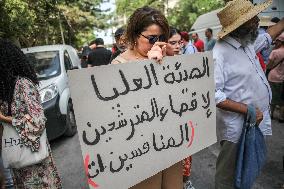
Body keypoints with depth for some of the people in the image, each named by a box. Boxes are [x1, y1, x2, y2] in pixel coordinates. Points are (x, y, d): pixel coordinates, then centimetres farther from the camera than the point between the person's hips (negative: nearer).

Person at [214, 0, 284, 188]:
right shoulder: (220, 53, -22)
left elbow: (268, 36, 28)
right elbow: (214, 95, -27)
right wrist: (247, 110, -25)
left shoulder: (248, 43, 5)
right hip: (238, 128, -8)